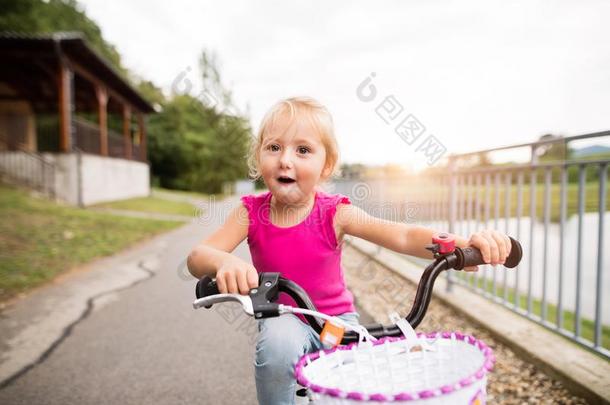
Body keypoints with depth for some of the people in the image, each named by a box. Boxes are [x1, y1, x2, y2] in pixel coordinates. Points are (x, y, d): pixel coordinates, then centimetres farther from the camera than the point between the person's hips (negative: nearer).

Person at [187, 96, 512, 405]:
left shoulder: (336, 213, -17)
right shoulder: (250, 213, -13)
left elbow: (404, 236, -27)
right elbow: (196, 257, -22)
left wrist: (464, 245, -45)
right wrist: (223, 262, -47)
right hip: (284, 321, 0)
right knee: (279, 340, -33)